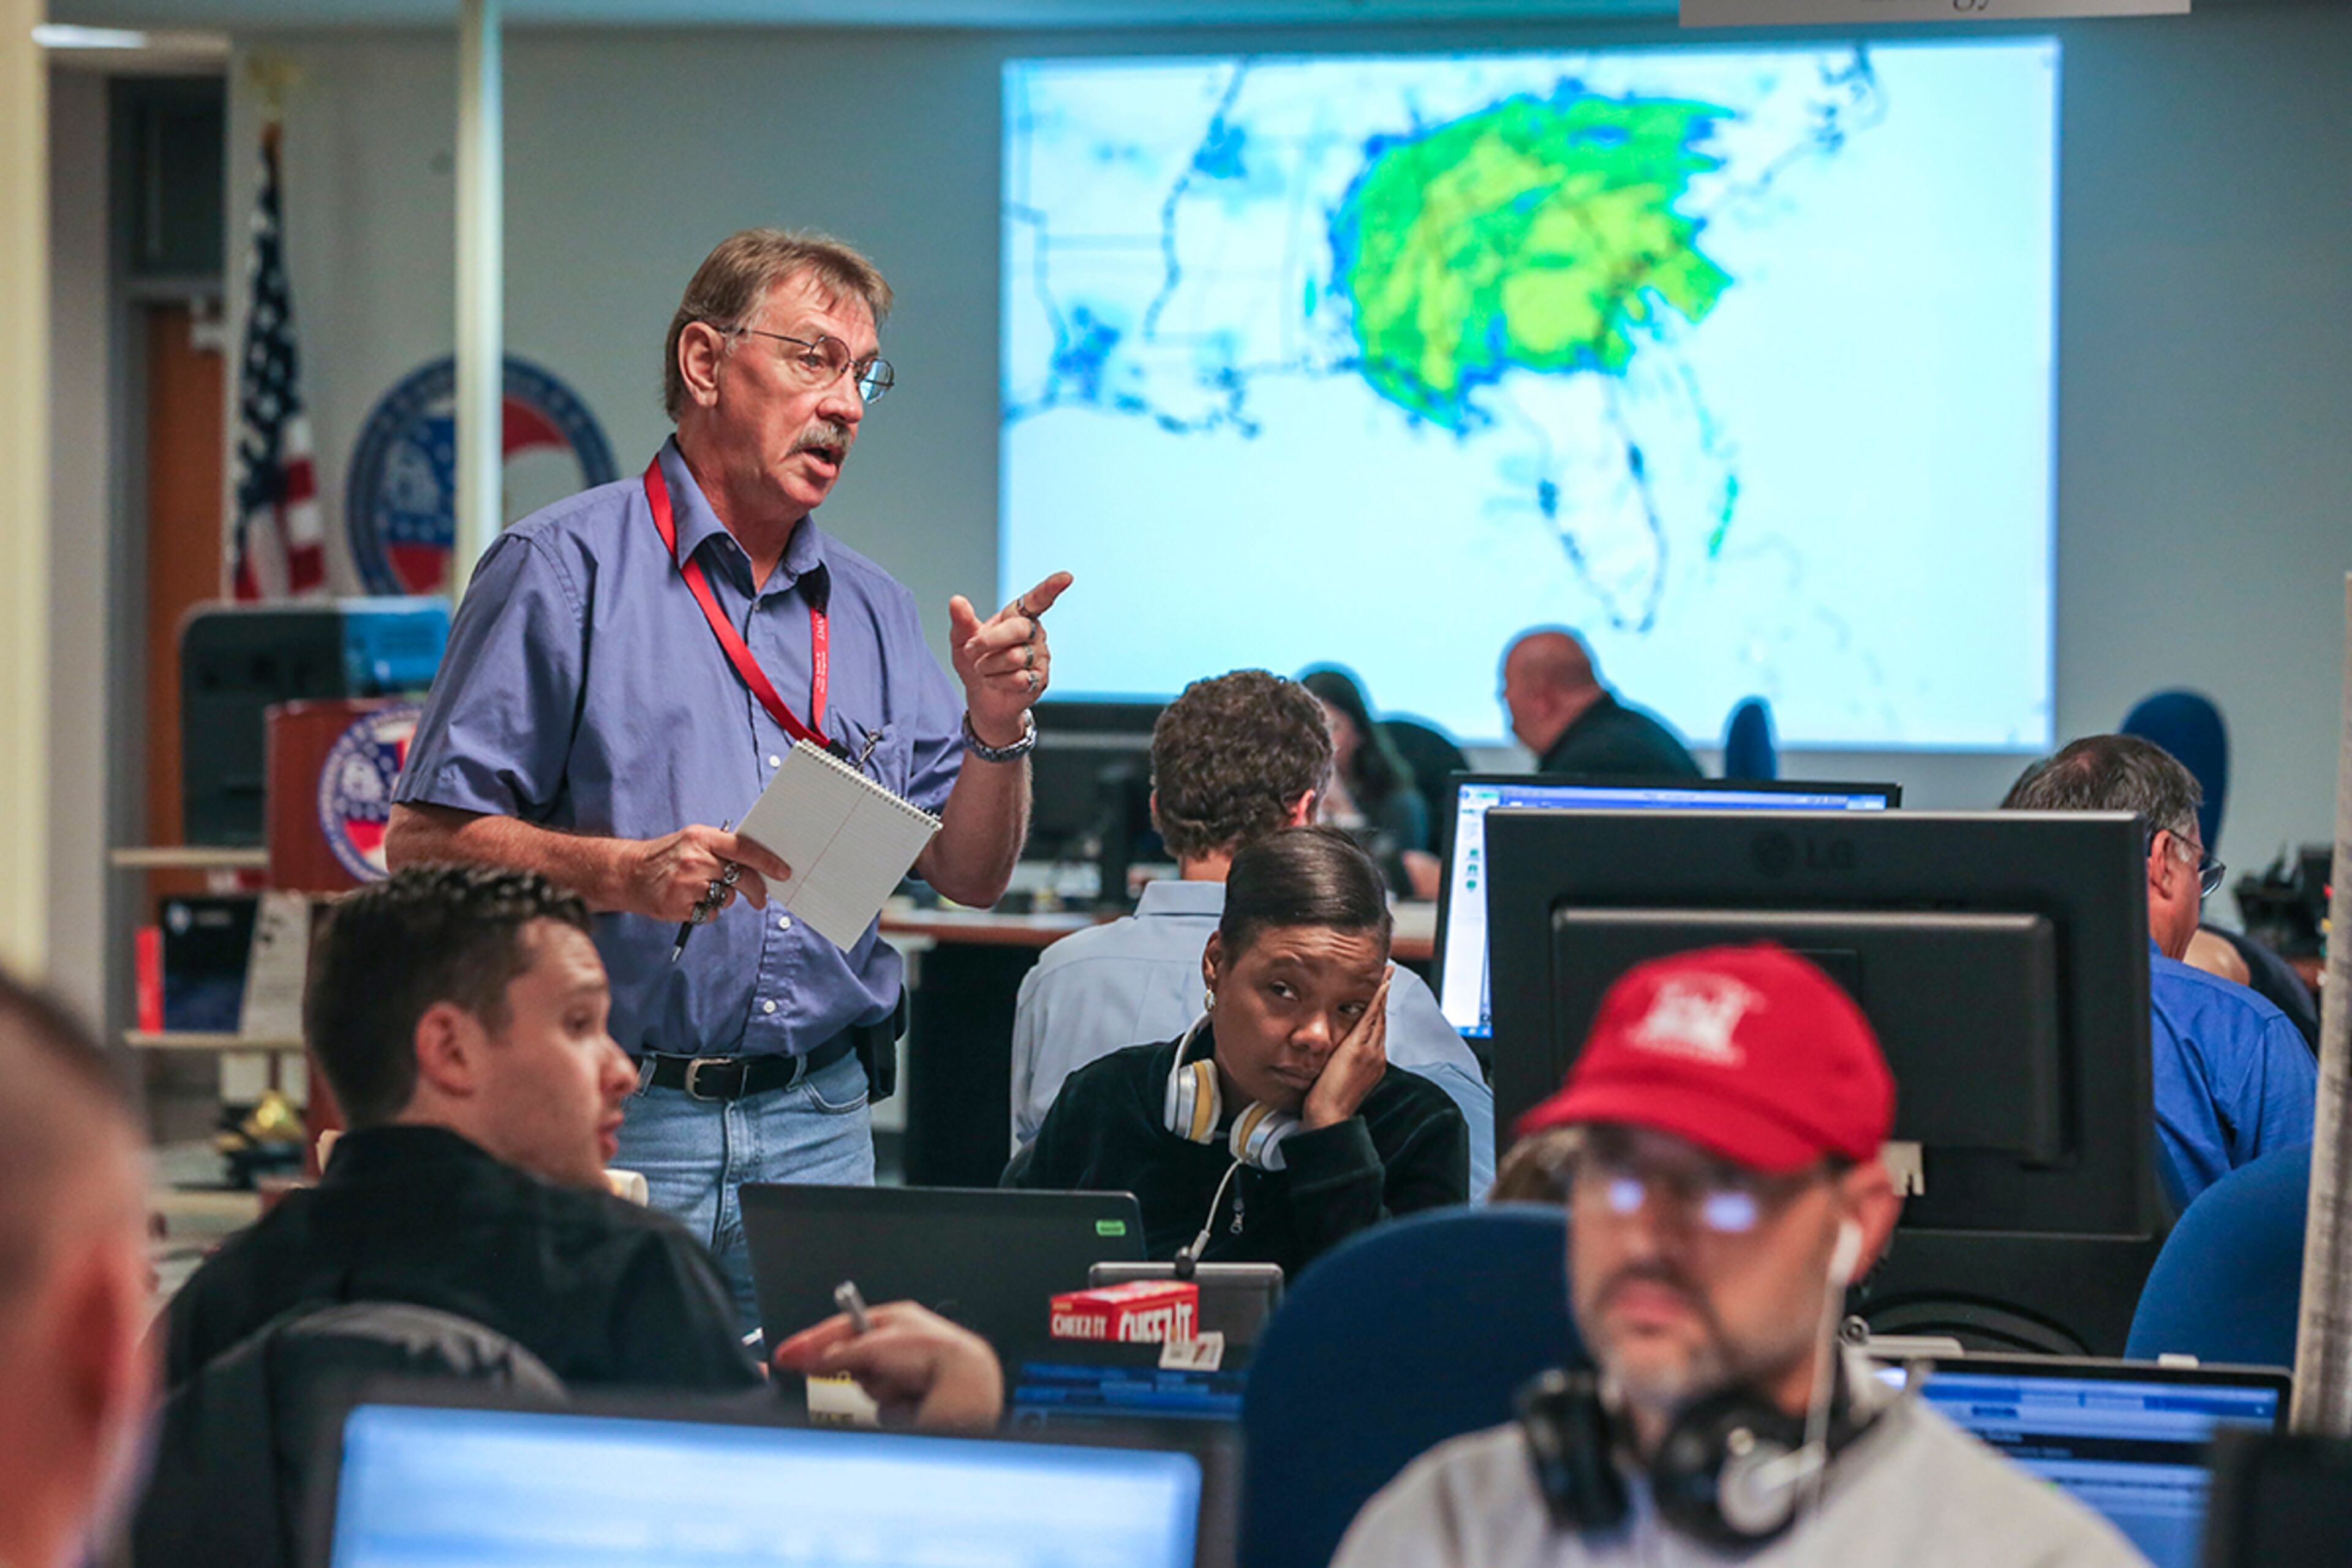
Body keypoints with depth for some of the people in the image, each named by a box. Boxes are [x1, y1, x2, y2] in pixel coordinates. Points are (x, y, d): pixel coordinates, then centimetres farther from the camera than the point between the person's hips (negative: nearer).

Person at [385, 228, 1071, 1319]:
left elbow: (971, 875, 14)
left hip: (817, 1128, 5)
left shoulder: (869, 613, 16)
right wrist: (625, 873, -21)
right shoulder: (563, 572, -2)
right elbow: (425, 842, -8)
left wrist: (997, 733, -5)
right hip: (614, 1123, -5)